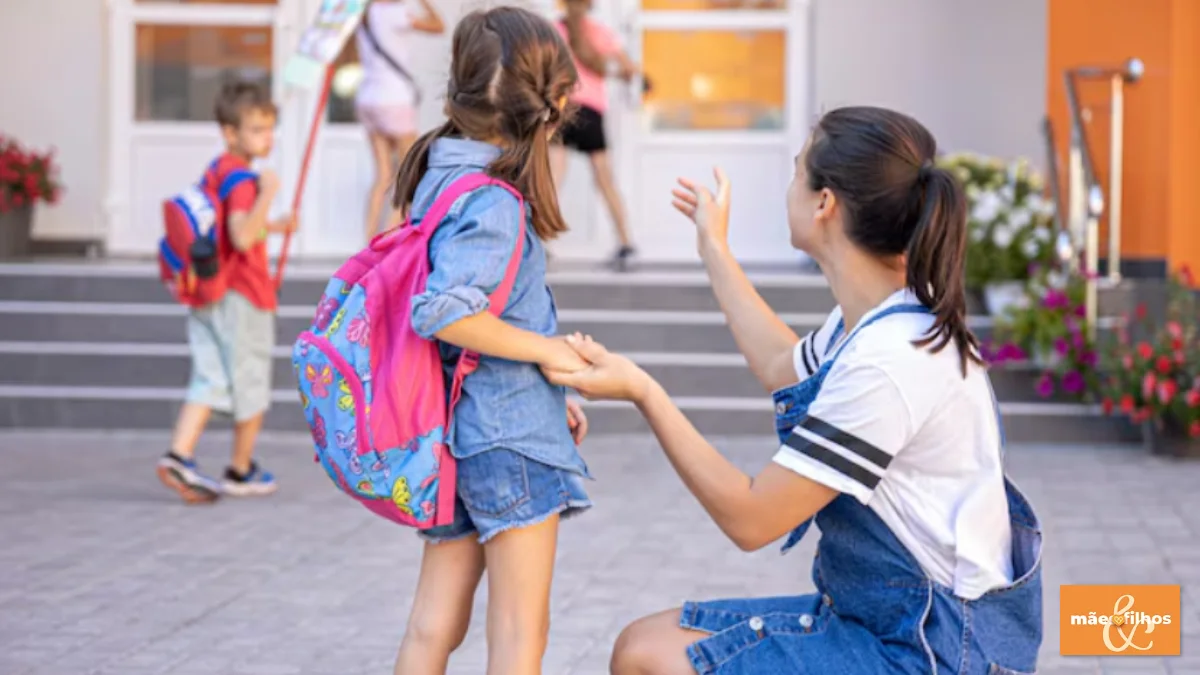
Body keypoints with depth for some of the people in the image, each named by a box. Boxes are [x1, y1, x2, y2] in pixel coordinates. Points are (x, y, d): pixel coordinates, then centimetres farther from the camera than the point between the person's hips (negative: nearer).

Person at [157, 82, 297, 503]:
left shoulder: (215, 172, 12)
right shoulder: (241, 178, -17)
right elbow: (242, 239, -30)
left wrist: (273, 227, 28)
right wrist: (266, 195, -36)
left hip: (206, 293, 8)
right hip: (241, 298, -8)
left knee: (209, 377, 4)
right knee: (251, 383, 7)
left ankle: (178, 456, -12)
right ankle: (241, 472, 19)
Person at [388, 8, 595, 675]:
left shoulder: (441, 175, 10)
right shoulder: (492, 200, -19)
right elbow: (444, 313, -31)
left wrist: (551, 389, 15)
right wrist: (549, 351, -18)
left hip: (455, 434, 9)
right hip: (509, 433, -9)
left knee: (436, 621, 13)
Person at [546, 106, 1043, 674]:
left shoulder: (890, 359, -26)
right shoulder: (880, 316, 4)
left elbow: (751, 519, -22)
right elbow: (784, 370, 29)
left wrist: (643, 392, -18)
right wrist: (714, 250, 37)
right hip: (888, 614, 9)